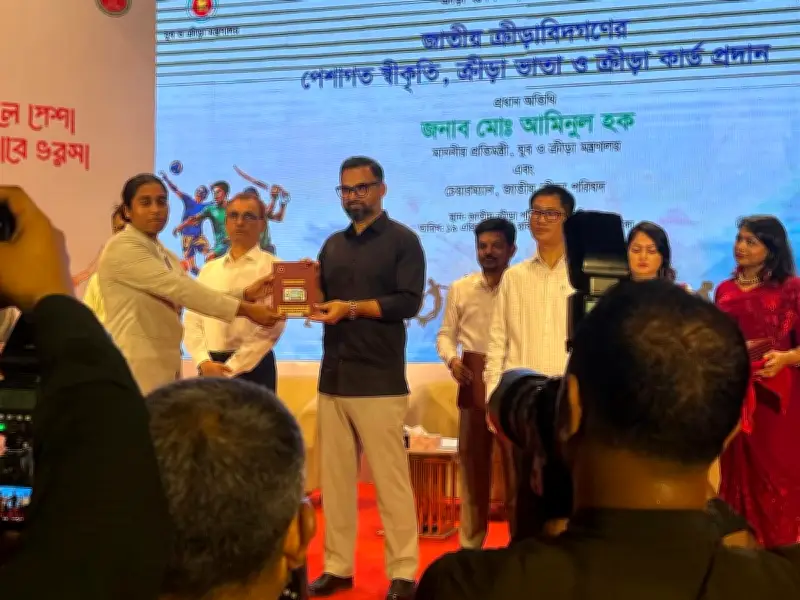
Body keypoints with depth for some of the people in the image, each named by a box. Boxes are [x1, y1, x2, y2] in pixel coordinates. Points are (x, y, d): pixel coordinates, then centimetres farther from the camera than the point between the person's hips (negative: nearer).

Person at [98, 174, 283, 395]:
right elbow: (179, 288, -19)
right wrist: (245, 309, -20)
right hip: (137, 365, -8)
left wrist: (245, 294, -7)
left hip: (166, 364, 8)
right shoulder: (122, 248, -11)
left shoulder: (166, 255, 16)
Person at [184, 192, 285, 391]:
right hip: (210, 368, 4)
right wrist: (204, 362, -8)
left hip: (252, 368, -4)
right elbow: (192, 320, 8)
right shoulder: (209, 269, 13)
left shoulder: (274, 268, -3)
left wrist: (230, 369, -13)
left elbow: (270, 328, -11)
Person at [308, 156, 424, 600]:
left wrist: (352, 308, -18)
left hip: (379, 380, -5)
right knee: (334, 476, 8)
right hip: (333, 376, 6)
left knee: (390, 477, -2)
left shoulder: (402, 240, 0)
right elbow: (322, 298, 16)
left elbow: (409, 301, -11)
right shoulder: (333, 245, 17)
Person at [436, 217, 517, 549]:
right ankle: (470, 545, 22)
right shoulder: (459, 289, 8)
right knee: (471, 466, 11)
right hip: (473, 387, 3)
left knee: (516, 468, 3)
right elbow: (446, 334, 10)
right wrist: (452, 359, -9)